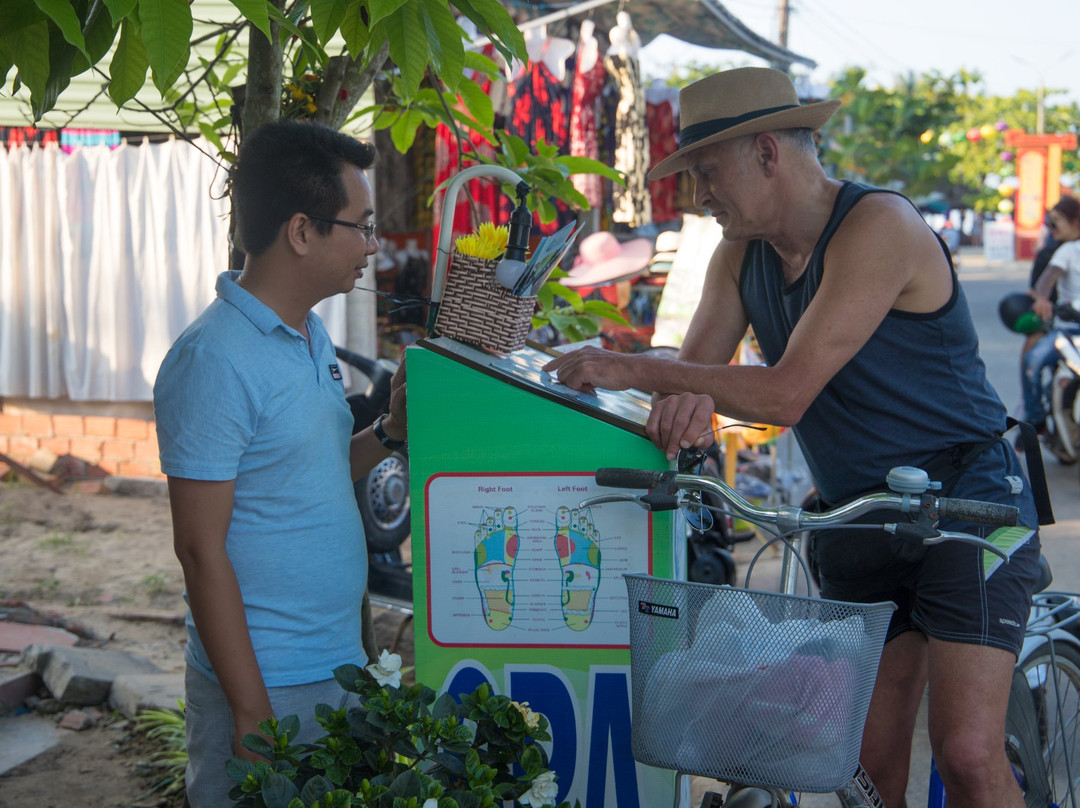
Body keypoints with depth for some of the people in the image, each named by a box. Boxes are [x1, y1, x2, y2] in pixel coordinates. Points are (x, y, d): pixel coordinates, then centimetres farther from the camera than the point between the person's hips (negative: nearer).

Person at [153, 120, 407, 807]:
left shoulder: (312, 337, 10)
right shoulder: (214, 359, -18)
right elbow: (201, 549, -18)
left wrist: (388, 433, 2)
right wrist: (252, 711, -19)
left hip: (341, 667, 8)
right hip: (269, 685, -8)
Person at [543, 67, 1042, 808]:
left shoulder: (878, 227, -19)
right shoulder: (741, 255, 6)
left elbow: (787, 393, -25)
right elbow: (695, 368, 0)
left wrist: (630, 369, -21)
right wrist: (684, 400, -26)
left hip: (966, 504, -7)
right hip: (856, 521, 7)